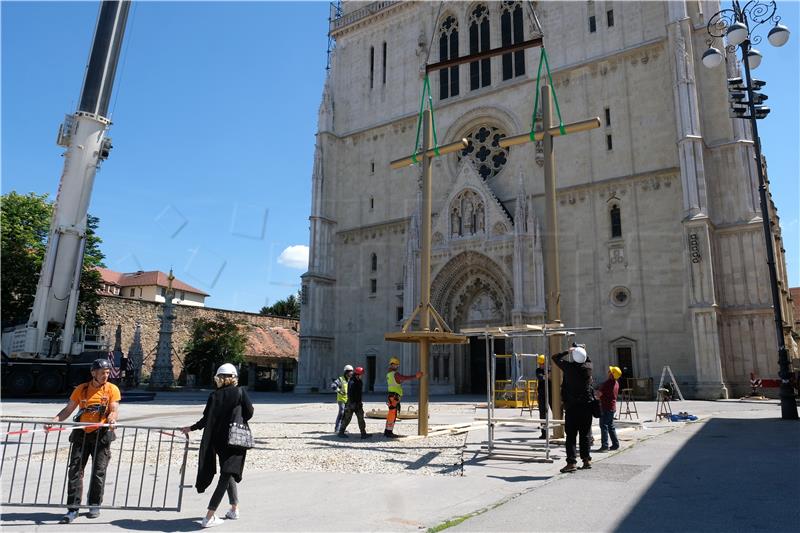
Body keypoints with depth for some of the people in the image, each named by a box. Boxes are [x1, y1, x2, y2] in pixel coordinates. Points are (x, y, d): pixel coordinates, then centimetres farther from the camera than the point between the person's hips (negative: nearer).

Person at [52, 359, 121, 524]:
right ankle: (73, 508, 6)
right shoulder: (81, 389, 8)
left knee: (98, 471, 3)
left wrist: (112, 418, -29)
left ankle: (94, 505, 19)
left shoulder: (112, 389, 2)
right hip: (81, 434, 2)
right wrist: (55, 419, -10)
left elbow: (114, 410, -7)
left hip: (101, 435, -2)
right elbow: (68, 409, 7)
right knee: (75, 469, -2)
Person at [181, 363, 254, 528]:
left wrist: (191, 428, 19)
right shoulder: (240, 392, -6)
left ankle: (235, 509, 27)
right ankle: (209, 516, -4)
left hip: (218, 440, 3)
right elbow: (249, 413, -11)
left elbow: (206, 419, 2)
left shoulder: (214, 395, 0)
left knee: (228, 474, 19)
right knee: (226, 476, 1)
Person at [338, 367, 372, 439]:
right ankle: (341, 432, 12)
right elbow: (350, 394, -22)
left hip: (358, 403, 9)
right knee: (347, 418, 0)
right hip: (352, 403, -9)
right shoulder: (352, 382, -16)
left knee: (361, 418, 5)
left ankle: (363, 433, 7)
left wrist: (361, 401, 21)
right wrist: (352, 403, -25)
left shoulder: (359, 382, 13)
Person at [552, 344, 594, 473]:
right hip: (587, 405, 4)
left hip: (572, 406, -4)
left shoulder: (569, 367, -12)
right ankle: (586, 460, 20)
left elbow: (555, 357, 3)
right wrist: (581, 349, 28)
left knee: (571, 435, -1)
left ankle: (571, 462, -7)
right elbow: (588, 359, 21)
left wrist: (568, 351, 9)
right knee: (585, 434, 14)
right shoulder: (588, 367, -3)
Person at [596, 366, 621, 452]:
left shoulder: (607, 383, -19)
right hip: (612, 407, 8)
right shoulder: (616, 383, 8)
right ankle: (615, 444, 20)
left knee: (604, 426, -5)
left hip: (605, 407, -8)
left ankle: (604, 446, -6)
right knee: (611, 426, 16)